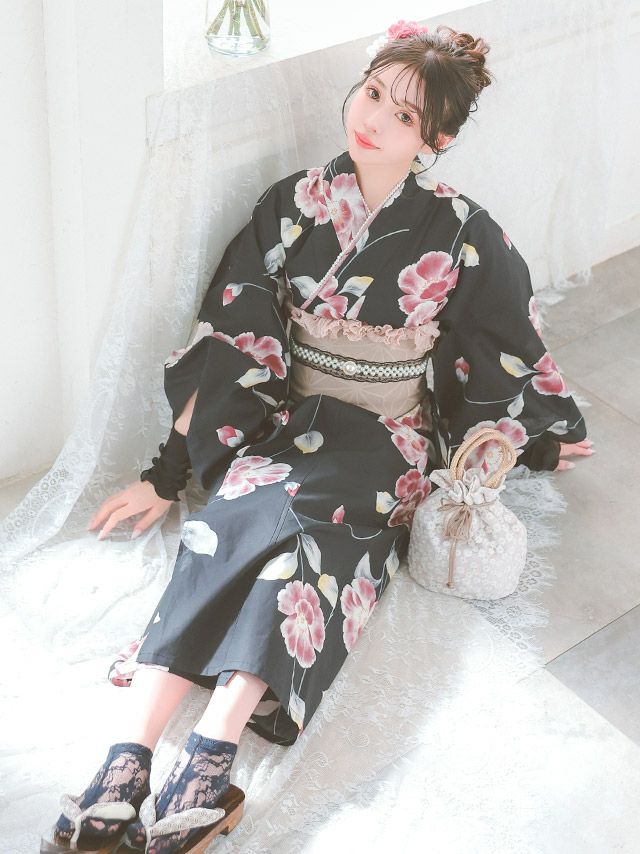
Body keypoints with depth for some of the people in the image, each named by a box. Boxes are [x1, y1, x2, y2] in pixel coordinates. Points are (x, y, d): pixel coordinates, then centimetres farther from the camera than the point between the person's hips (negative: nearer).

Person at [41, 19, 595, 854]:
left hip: (386, 440, -2)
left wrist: (539, 441, 21)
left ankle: (209, 763, -45)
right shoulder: (290, 206, 1)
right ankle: (125, 767, -41)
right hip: (290, 421, 2)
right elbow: (232, 345, 1)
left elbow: (508, 355, 9)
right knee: (229, 523, -29)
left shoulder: (461, 233, -5)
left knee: (293, 518, -33)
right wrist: (169, 471, -1)